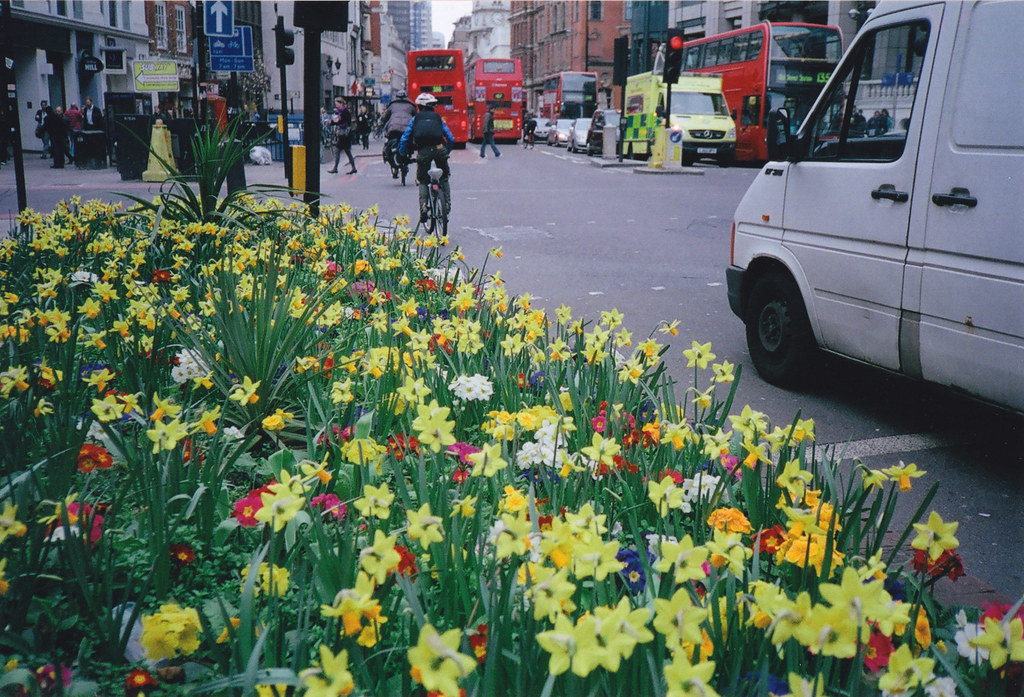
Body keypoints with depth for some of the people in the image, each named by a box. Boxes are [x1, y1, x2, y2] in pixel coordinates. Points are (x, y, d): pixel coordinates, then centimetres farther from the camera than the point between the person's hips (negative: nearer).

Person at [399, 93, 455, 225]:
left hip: (423, 151, -1)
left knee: (423, 181, 13)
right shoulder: (438, 117, 21)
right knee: (444, 178, 24)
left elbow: (404, 139, 14)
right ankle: (447, 204, 14)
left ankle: (423, 207, -7)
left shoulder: (415, 119, 18)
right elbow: (451, 139, 18)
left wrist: (403, 155, 27)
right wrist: (446, 152, 33)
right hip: (439, 149, 1)